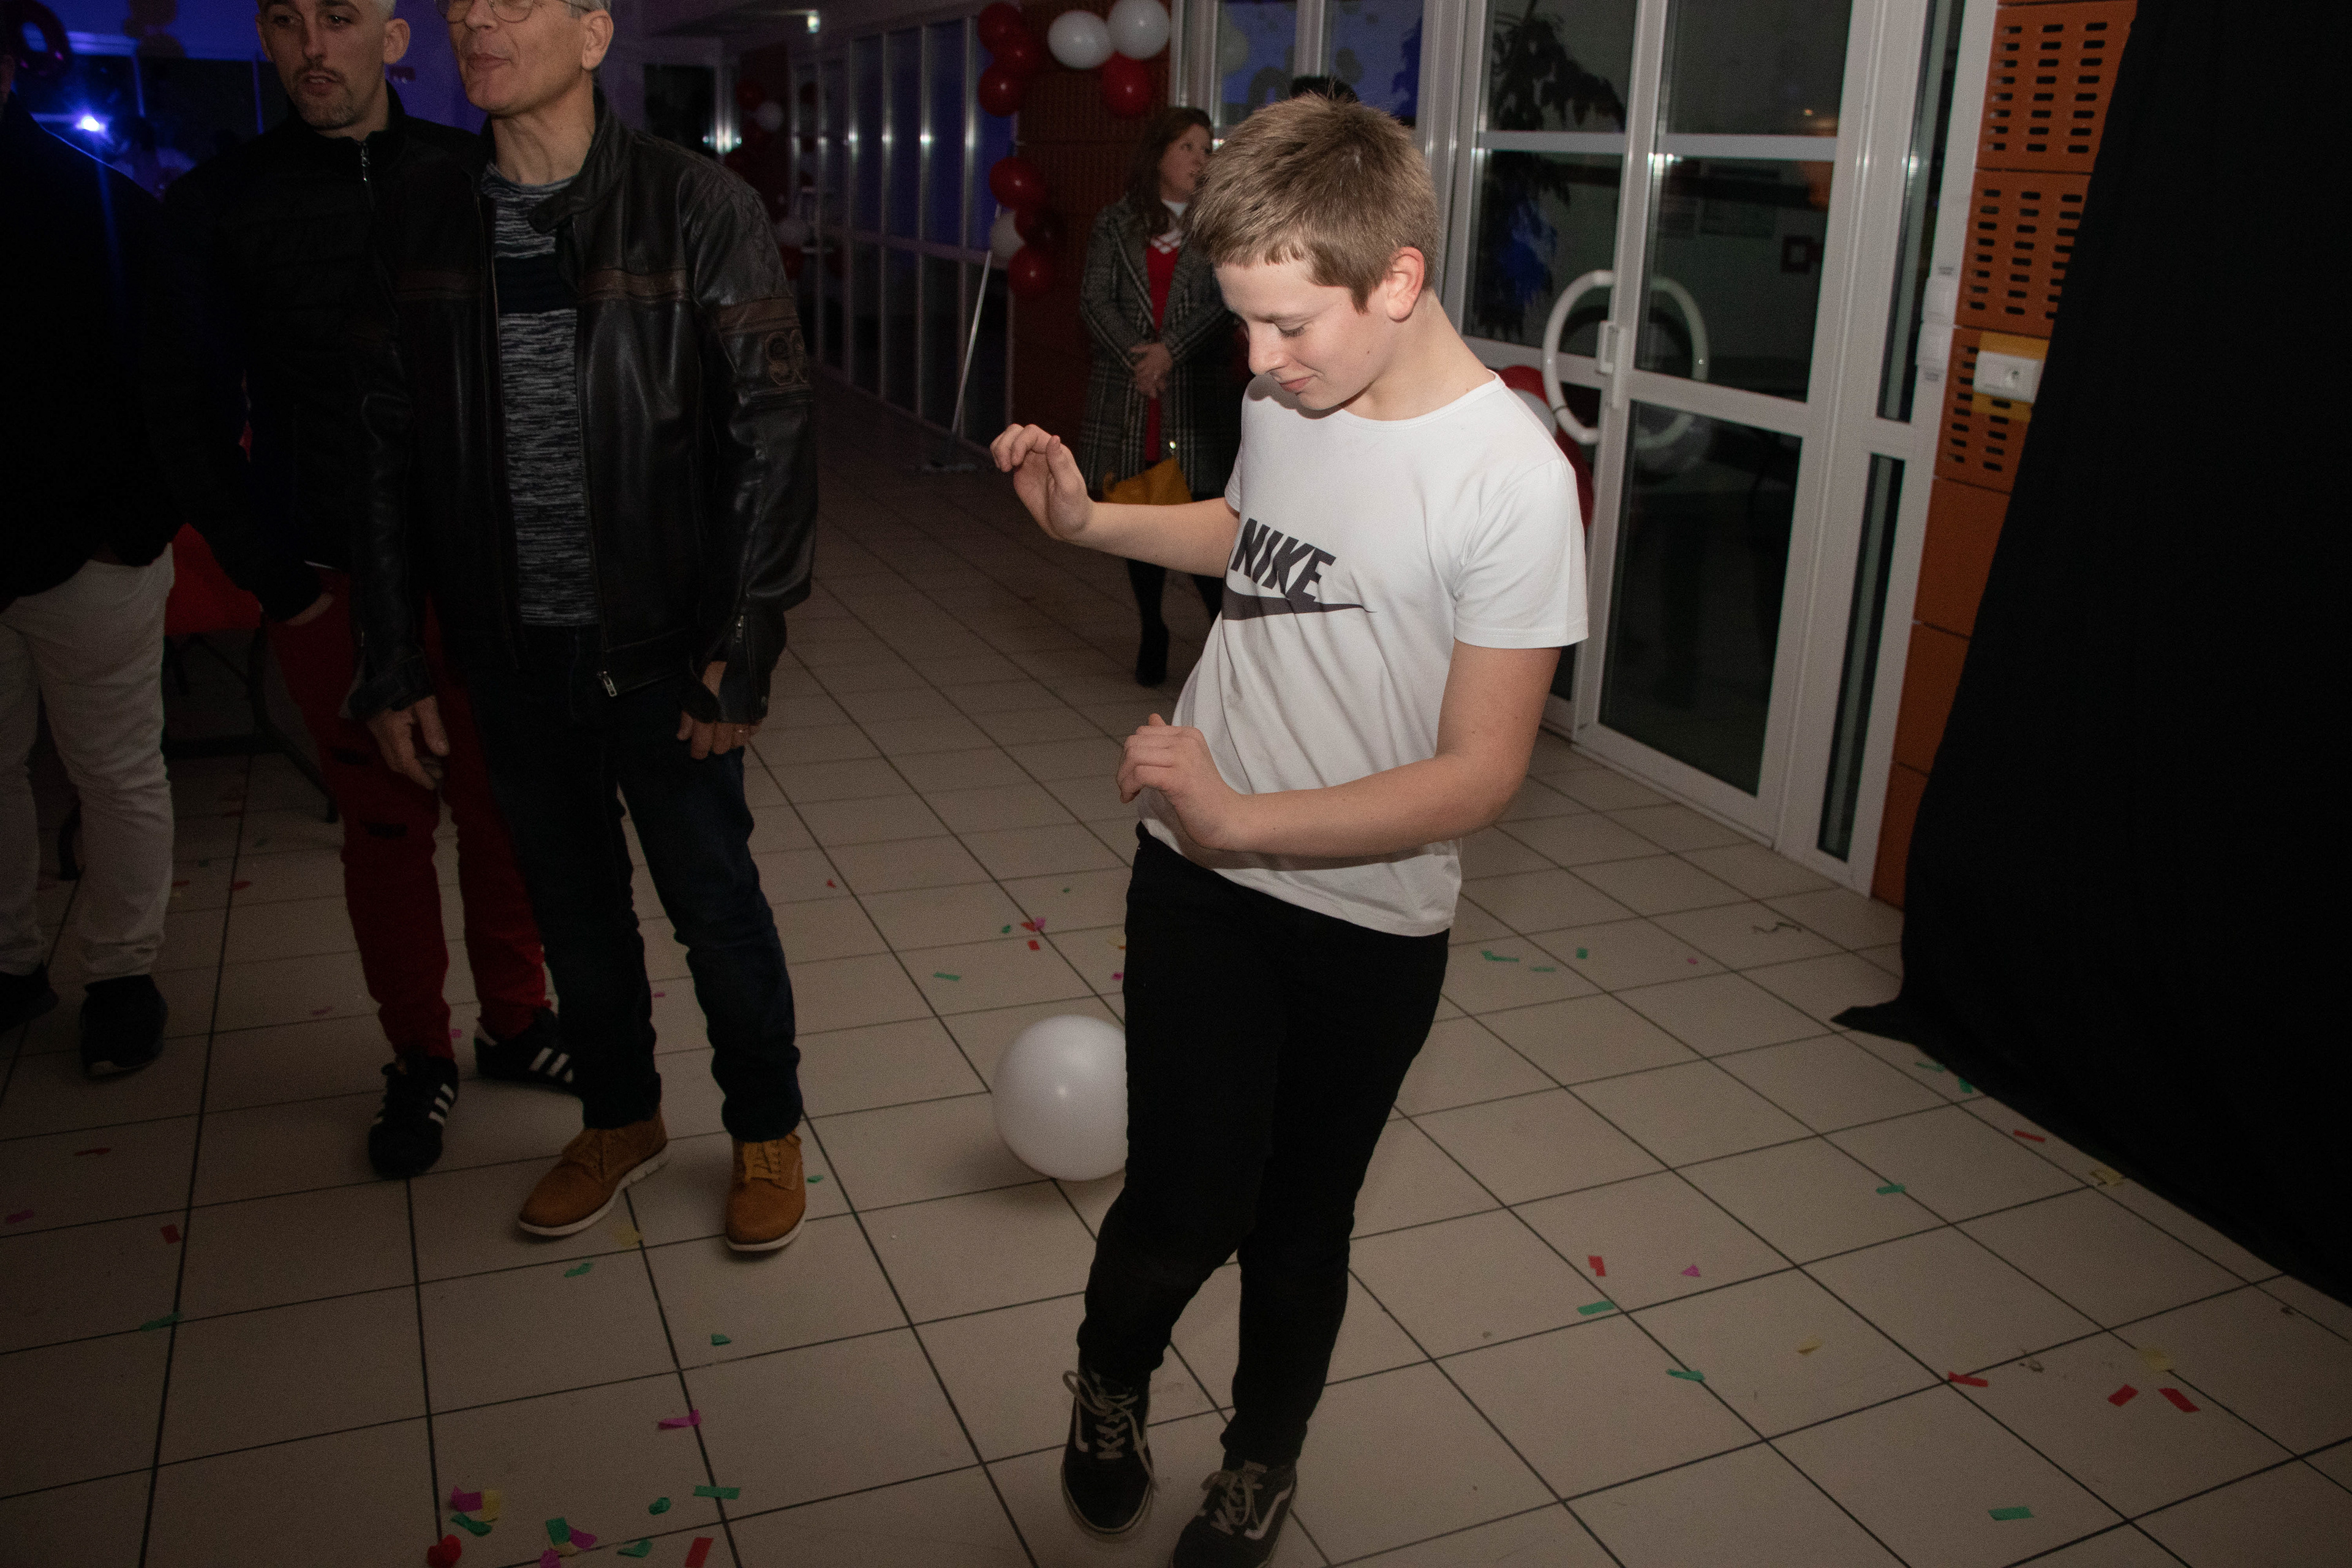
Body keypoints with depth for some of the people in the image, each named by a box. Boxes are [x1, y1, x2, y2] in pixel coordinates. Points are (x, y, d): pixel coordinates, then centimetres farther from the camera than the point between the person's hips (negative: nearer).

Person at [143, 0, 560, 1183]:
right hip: (335, 587, 0)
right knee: (383, 829, 8)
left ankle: (514, 1020, 29)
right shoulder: (217, 207, 1)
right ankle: (419, 1057, 25)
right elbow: (188, 422, 3)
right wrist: (278, 583, -3)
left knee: (502, 811, 10)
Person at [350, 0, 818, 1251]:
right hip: (509, 657, 4)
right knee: (573, 906, 18)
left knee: (715, 903, 8)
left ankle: (767, 1132, 32)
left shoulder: (698, 210, -9)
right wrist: (392, 664, 4)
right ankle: (620, 1121, 40)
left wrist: (742, 646, -14)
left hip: (661, 652, -4)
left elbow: (771, 440, -10)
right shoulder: (415, 222, 2)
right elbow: (386, 454, 6)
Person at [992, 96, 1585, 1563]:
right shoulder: (1288, 396, -3)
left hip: (1370, 915, -3)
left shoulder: (1513, 479, -20)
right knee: (1186, 1205, -1)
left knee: (1300, 1218, 16)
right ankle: (1112, 1375, 35)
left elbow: (1479, 775, -20)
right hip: (1201, 864, 3)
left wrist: (1246, 819, -28)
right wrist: (1087, 519, 7)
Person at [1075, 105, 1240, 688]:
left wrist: (1170, 351, -14)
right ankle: (1151, 633, 24)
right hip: (1126, 393, 2)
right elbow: (1094, 299, 0)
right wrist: (1134, 355, -13)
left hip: (1197, 394, -2)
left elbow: (1226, 301, -5)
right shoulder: (1116, 223, 8)